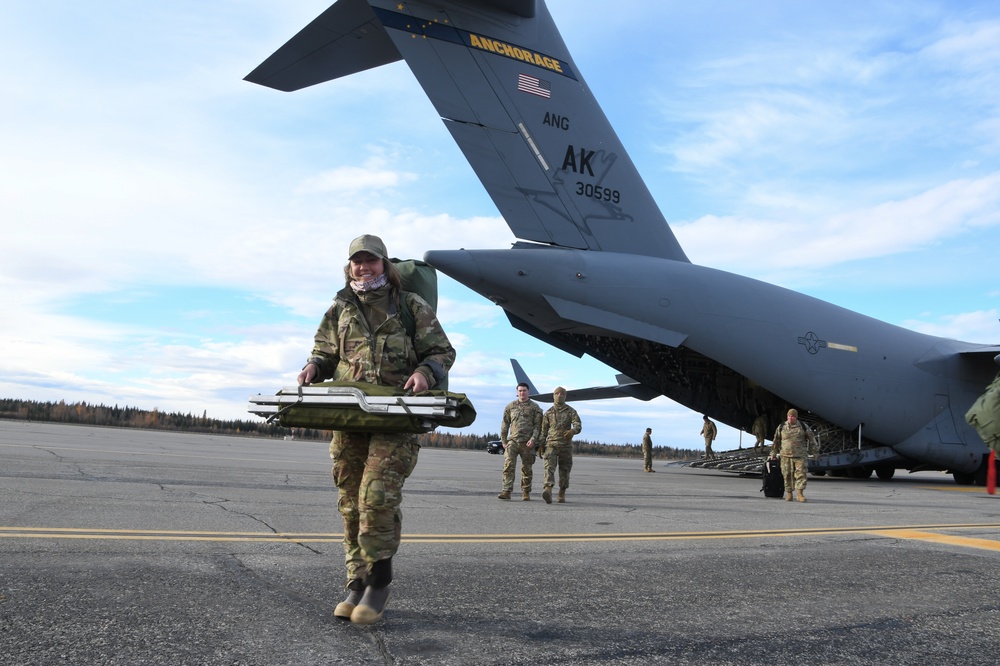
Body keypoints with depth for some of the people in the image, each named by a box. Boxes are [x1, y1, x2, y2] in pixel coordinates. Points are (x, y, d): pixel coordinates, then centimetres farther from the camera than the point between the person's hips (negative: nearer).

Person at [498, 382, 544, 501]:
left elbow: (538, 425, 1)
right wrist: (503, 441, 10)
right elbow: (505, 424, 14)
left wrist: (533, 439, -12)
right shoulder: (510, 406, 12)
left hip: (527, 443, -1)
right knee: (508, 465, -13)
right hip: (512, 441, 1)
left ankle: (526, 493, 17)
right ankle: (506, 492, -16)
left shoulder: (534, 407, 6)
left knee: (526, 469, 6)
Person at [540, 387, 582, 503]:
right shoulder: (548, 413, 11)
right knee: (549, 467, -19)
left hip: (566, 445, 0)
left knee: (564, 470, 6)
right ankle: (548, 490, -35)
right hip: (551, 444, 0)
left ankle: (562, 494, 22)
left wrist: (573, 431, -30)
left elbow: (578, 425, -7)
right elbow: (544, 430, 16)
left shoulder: (571, 411, 6)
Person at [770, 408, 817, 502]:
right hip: (786, 455, 1)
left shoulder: (803, 427, 3)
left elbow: (811, 438, 15)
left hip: (800, 456, -1)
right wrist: (773, 454, 12)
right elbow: (776, 441, 12)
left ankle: (800, 494, -5)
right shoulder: (781, 427, 4)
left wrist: (812, 451, 15)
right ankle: (789, 494, 11)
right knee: (788, 475, 1)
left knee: (801, 474, -8)